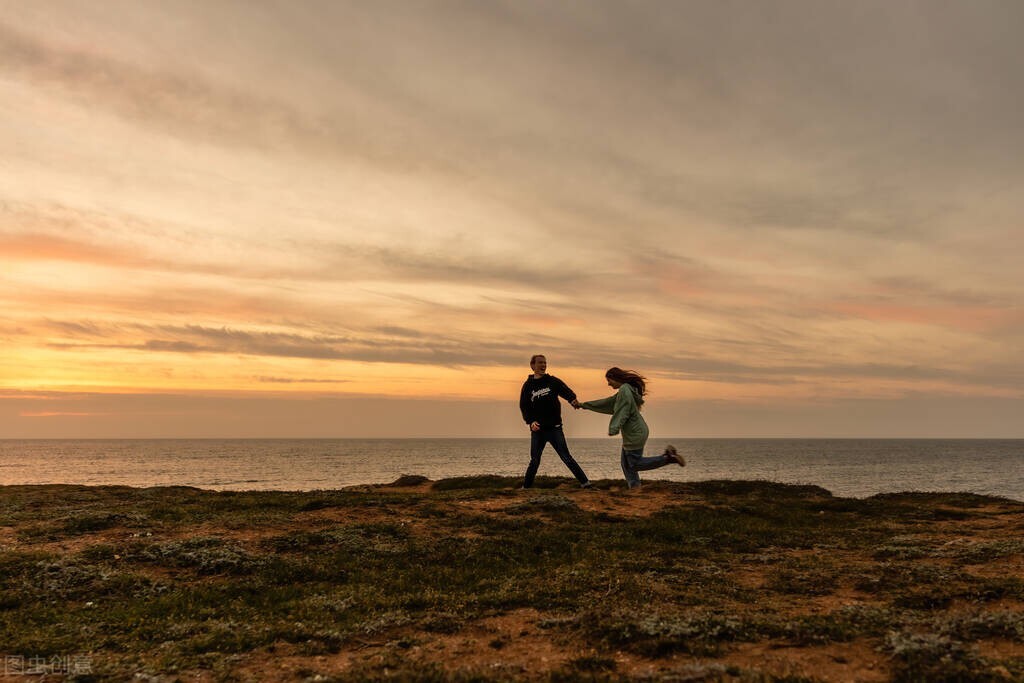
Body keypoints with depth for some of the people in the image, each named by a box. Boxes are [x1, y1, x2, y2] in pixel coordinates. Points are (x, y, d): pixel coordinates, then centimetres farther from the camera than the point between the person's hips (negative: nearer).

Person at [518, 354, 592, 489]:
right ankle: (526, 487, 18)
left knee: (566, 457, -4)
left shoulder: (552, 381, 4)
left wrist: (573, 399, -31)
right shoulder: (528, 385, 5)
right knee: (534, 461, 5)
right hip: (537, 430, 1)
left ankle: (585, 482, -1)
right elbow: (524, 407, 4)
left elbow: (566, 391, -8)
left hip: (555, 428, -1)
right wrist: (530, 421, -13)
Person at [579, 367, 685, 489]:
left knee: (635, 464, -4)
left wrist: (613, 428, -28)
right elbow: (607, 403, 23)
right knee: (626, 464, 10)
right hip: (631, 434, 10)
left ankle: (667, 458, -4)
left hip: (635, 434, -10)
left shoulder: (624, 390, -15)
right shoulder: (623, 390, 16)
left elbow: (622, 412, -23)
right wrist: (585, 405, 26)